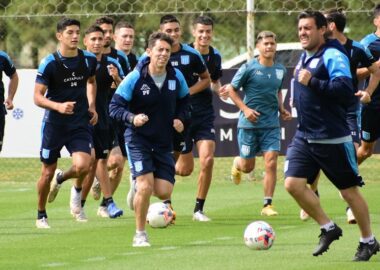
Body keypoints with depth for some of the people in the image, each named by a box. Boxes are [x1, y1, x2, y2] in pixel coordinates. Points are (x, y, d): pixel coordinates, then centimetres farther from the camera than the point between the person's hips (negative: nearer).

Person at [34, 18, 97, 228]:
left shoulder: (89, 60, 0)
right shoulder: (49, 63, -12)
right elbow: (37, 97, -12)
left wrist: (92, 105, 10)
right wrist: (58, 106, -29)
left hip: (80, 123, 2)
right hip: (54, 124, -2)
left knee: (83, 166, -20)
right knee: (47, 173, 5)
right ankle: (41, 216, 27)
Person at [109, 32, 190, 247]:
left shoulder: (176, 77, -2)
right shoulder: (135, 78, -13)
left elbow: (184, 101, 16)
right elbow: (114, 106, -10)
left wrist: (180, 118, -3)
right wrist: (132, 118, -28)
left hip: (164, 142, 4)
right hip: (138, 139, -4)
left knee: (164, 192, -5)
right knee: (145, 186, -18)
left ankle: (139, 183, 31)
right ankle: (140, 234, 0)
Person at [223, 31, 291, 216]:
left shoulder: (280, 70, 7)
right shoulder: (249, 68, -8)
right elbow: (231, 90, -2)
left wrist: (281, 109, 8)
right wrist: (245, 109, -13)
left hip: (272, 124, 3)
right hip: (249, 124, -3)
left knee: (271, 162, -9)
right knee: (248, 166, 6)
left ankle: (268, 205, -3)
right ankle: (237, 163, 44)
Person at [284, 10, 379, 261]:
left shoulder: (333, 56, -14)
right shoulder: (305, 57, 12)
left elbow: (345, 89, -28)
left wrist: (312, 82, -29)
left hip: (333, 138, -7)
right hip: (305, 136, 8)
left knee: (350, 192, 3)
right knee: (293, 183, -8)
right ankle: (328, 228, 9)